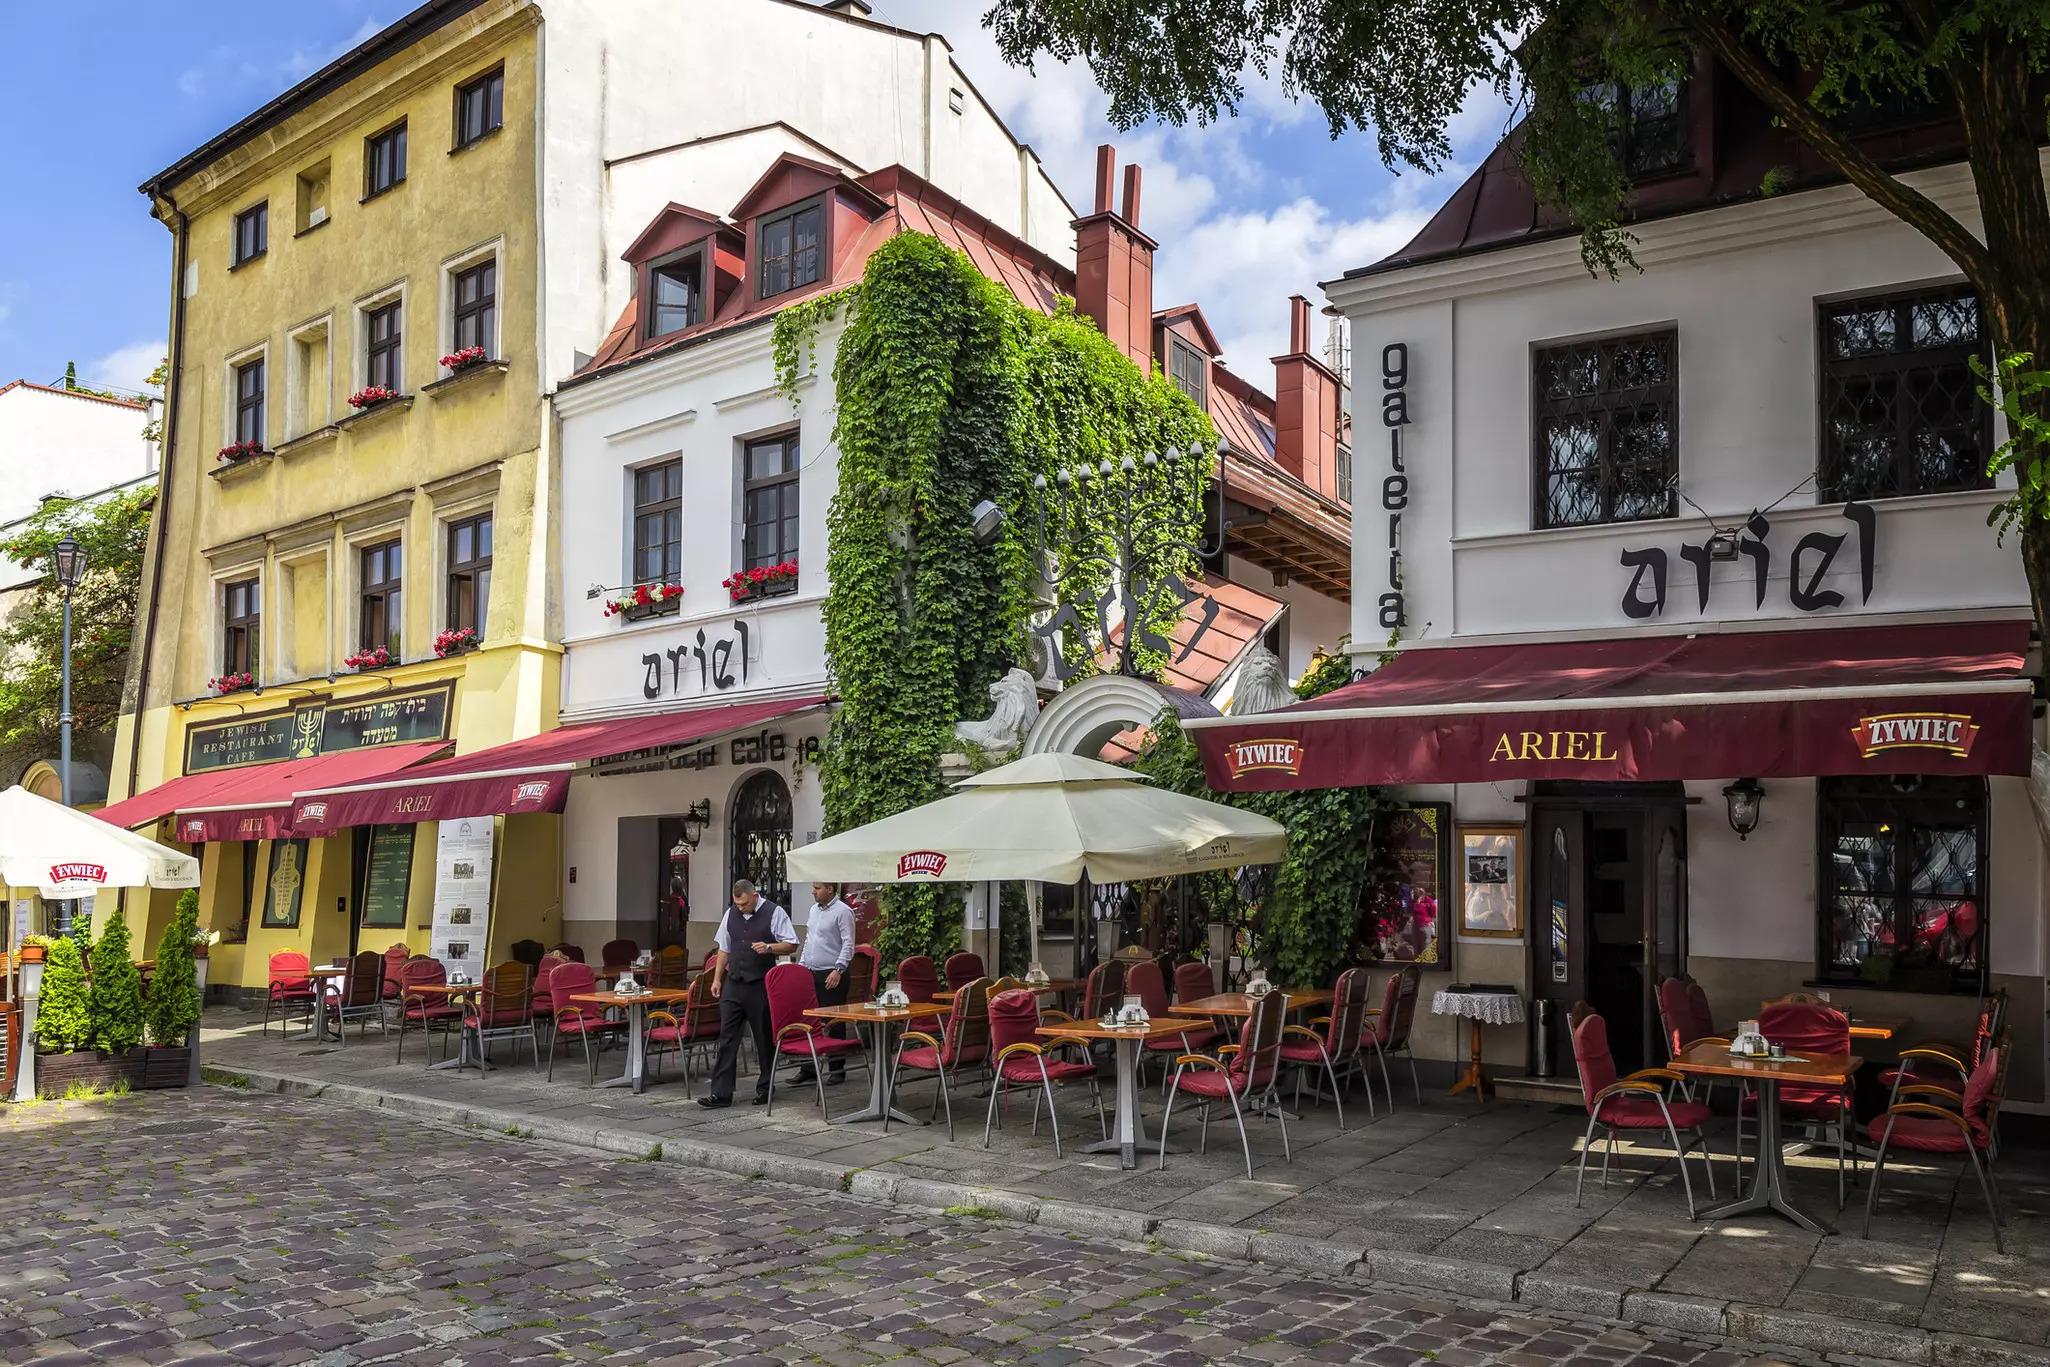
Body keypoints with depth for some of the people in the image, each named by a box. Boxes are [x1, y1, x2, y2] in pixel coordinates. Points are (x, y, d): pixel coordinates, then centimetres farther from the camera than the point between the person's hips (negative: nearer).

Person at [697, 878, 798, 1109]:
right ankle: (720, 1093, 2)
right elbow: (724, 949, 17)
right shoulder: (731, 914, 9)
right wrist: (717, 978, 12)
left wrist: (769, 948, -22)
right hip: (733, 984, 4)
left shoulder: (774, 913, -6)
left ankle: (764, 1090, 19)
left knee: (764, 1038, 6)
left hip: (761, 986, -4)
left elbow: (791, 944, -5)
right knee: (727, 1038, 0)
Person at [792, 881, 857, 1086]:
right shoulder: (814, 910, 14)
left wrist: (838, 969, -23)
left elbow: (848, 944, -15)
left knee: (834, 1023, -1)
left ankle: (837, 1069, 7)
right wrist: (801, 965, 16)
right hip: (811, 973, 8)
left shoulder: (842, 912, -10)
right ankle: (808, 1068, 15)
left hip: (832, 976, -8)